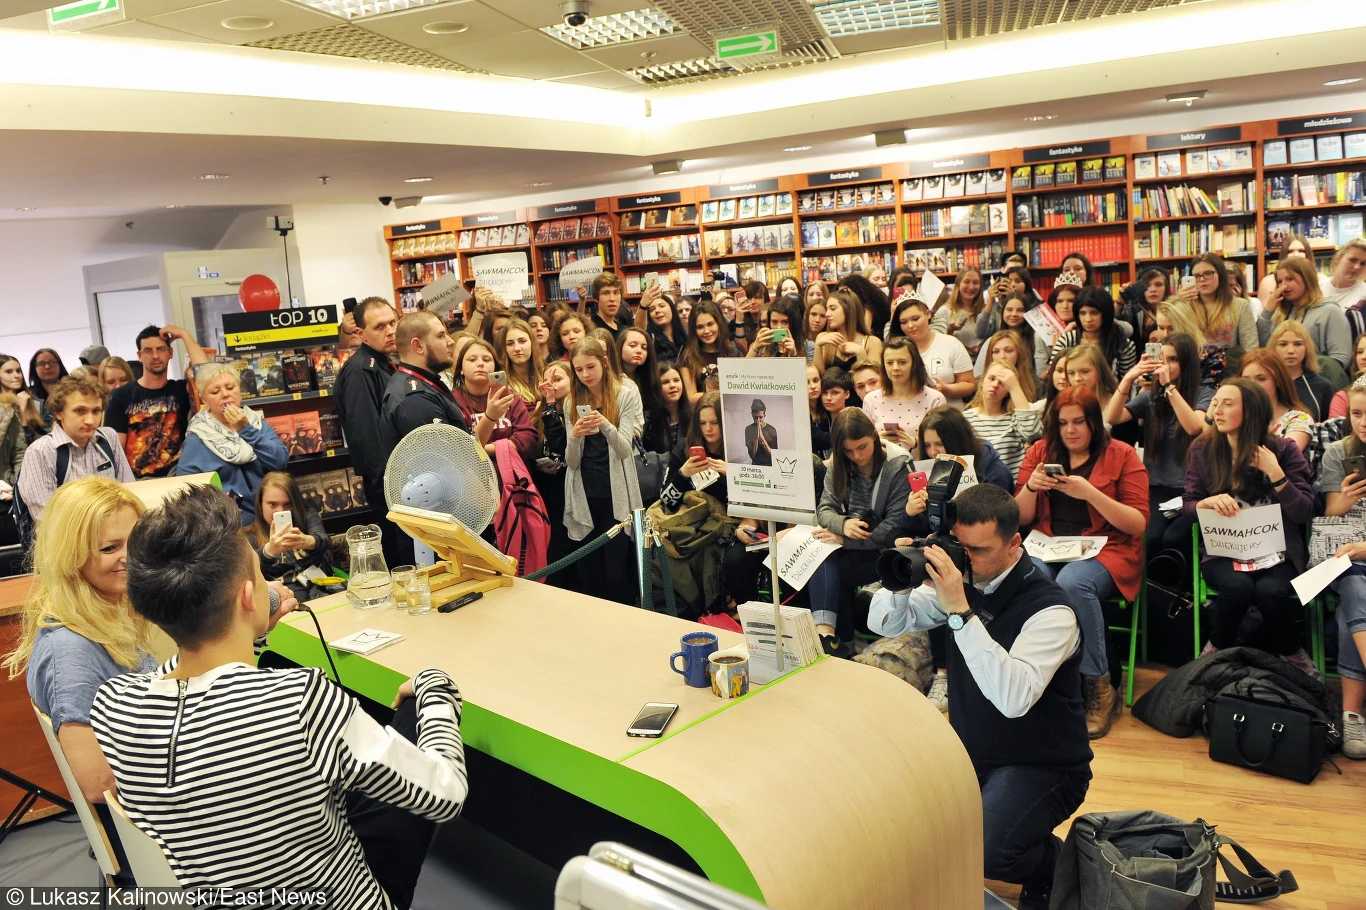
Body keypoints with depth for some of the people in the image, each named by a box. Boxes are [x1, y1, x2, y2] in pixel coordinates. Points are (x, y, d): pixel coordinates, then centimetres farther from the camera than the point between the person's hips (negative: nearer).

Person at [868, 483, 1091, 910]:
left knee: (976, 850, -29)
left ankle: (1054, 862, 5)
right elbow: (884, 623, 2)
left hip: (1042, 766, -6)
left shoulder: (1050, 608, -23)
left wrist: (959, 610, -41)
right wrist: (901, 580, -20)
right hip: (971, 752, 6)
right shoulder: (963, 581, -4)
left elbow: (1014, 698, -38)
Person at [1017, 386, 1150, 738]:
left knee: (1072, 583, -37)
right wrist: (1030, 486, -9)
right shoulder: (1040, 451, 12)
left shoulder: (1122, 455, 3)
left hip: (1105, 550, -2)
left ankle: (1099, 687, -19)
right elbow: (1021, 518, 12)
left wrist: (1090, 492, -17)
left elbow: (1138, 524, -5)